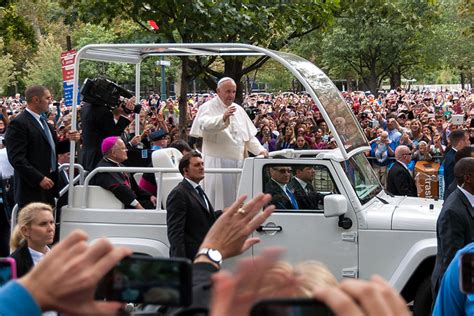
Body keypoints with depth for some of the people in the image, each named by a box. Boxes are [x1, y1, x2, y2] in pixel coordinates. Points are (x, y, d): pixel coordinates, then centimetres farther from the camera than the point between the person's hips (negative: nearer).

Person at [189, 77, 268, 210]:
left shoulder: (238, 109, 16)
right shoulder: (207, 108, -4)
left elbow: (249, 135, 21)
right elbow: (206, 125, -27)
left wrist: (260, 150, 5)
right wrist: (223, 118, -45)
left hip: (238, 161, 6)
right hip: (217, 162, -6)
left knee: (236, 198, 8)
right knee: (219, 199, -5)